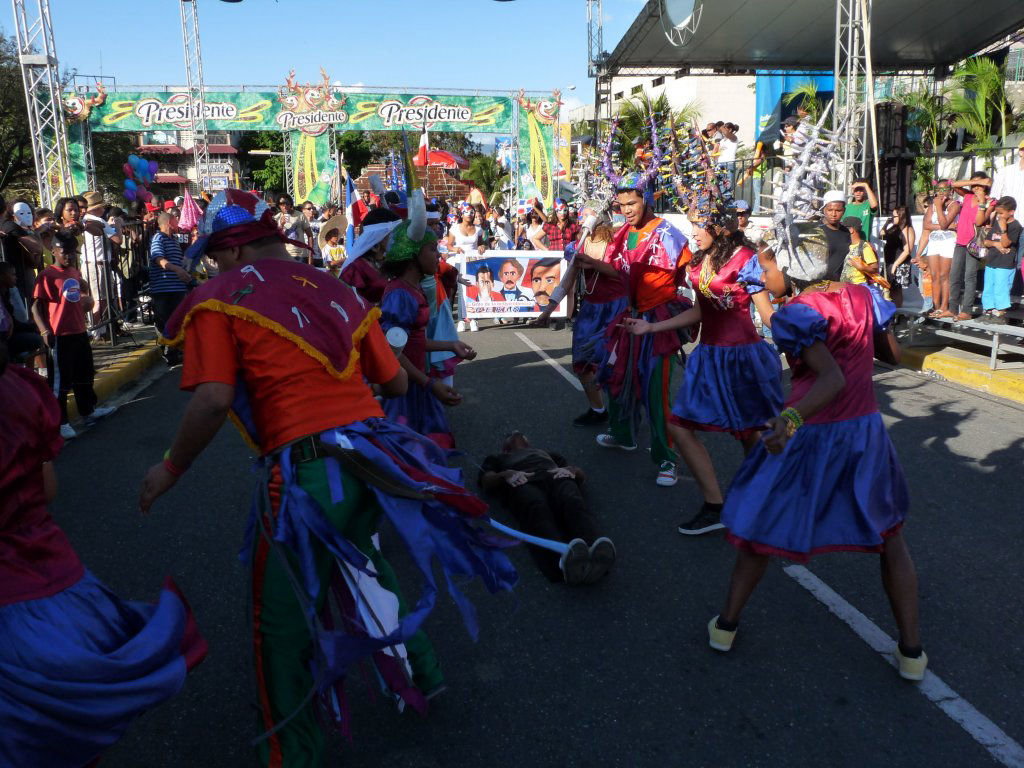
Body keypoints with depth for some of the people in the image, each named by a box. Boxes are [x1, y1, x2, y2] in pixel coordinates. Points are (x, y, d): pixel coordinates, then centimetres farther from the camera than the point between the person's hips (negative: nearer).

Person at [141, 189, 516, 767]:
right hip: (373, 453, 6)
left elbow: (213, 400, -14)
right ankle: (420, 677, 48)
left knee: (284, 616, 13)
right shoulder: (337, 290, 13)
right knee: (370, 570, 30)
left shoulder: (219, 297, -1)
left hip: (305, 471, -6)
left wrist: (172, 469, 2)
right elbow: (396, 382, 15)